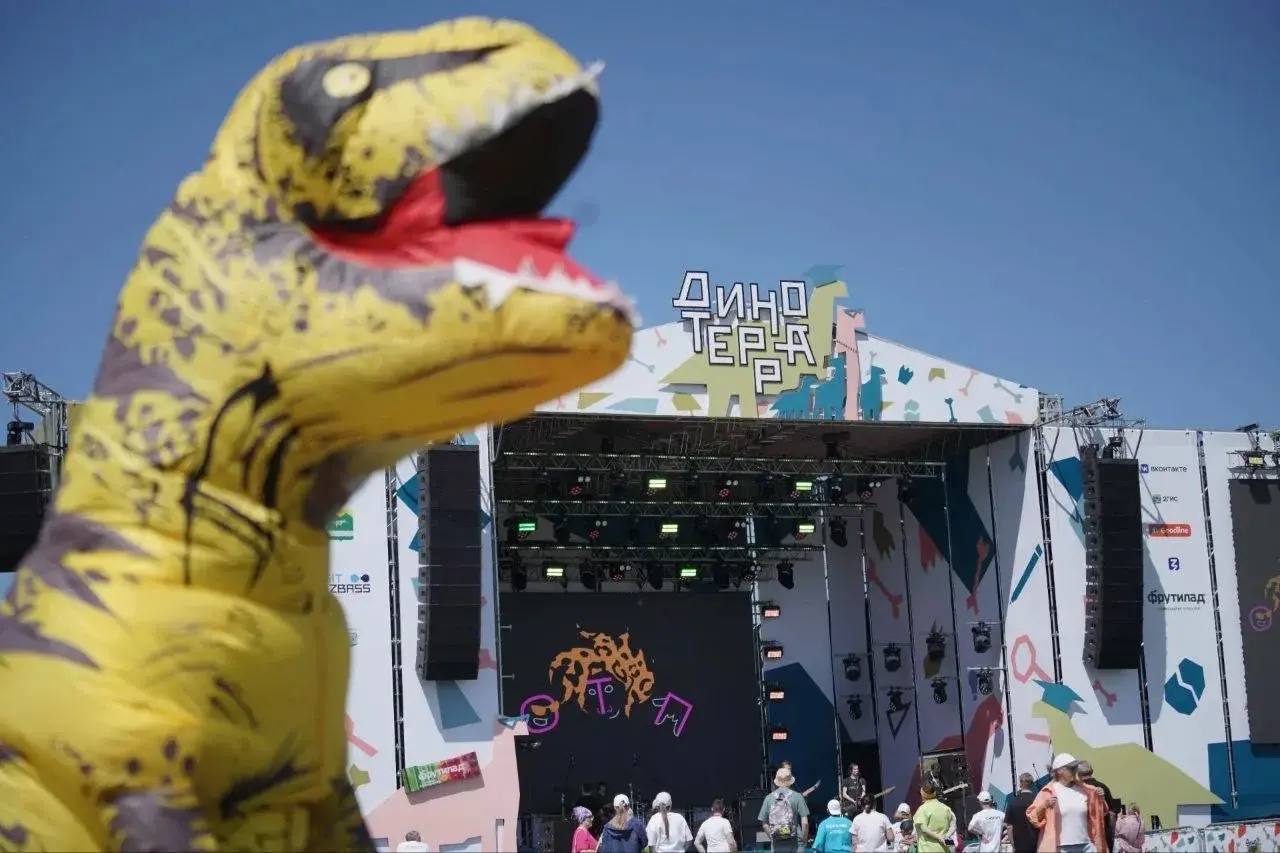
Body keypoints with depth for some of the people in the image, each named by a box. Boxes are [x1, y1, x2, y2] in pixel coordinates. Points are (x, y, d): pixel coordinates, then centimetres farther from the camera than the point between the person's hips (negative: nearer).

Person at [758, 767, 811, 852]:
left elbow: (764, 824, 6)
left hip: (776, 844, 3)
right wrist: (804, 839, 5)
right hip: (794, 842, -3)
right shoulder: (797, 797, -4)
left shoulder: (768, 798, 4)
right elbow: (805, 823, -8)